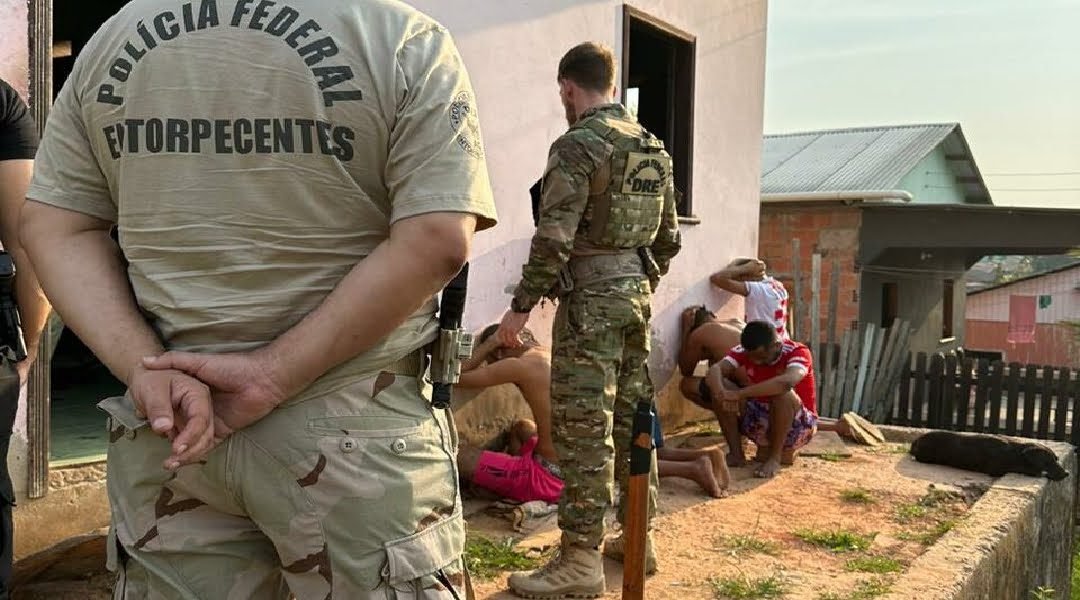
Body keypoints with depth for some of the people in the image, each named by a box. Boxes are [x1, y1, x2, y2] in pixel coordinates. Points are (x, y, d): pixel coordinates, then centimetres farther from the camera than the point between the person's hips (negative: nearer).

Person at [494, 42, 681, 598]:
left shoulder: (578, 144, -13)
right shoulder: (652, 147, 13)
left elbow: (554, 238, -19)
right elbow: (668, 236, 17)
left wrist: (521, 305, -13)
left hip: (590, 299, -8)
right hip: (636, 292, 8)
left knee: (583, 428, -5)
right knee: (632, 416, 14)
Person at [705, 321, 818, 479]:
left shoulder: (798, 352, -21)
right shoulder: (743, 351, -9)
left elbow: (787, 382, -43)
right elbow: (715, 370, -25)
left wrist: (740, 394, -44)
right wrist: (721, 393, -47)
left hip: (797, 426, -4)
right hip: (760, 421, 4)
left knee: (784, 393, -36)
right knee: (720, 384, -17)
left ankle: (775, 456, -17)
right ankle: (735, 453, -11)